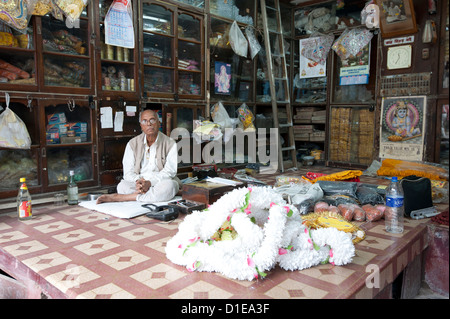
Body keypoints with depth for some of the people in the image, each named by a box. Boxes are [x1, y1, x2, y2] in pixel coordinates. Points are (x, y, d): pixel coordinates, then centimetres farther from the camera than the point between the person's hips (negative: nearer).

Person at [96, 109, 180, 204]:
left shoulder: (170, 143, 0)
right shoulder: (132, 143, 8)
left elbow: (169, 171, -9)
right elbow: (128, 172, 2)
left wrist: (150, 182, -25)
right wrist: (138, 181, -22)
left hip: (162, 182, -1)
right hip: (139, 183, 1)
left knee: (169, 185, -37)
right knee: (122, 186, -28)